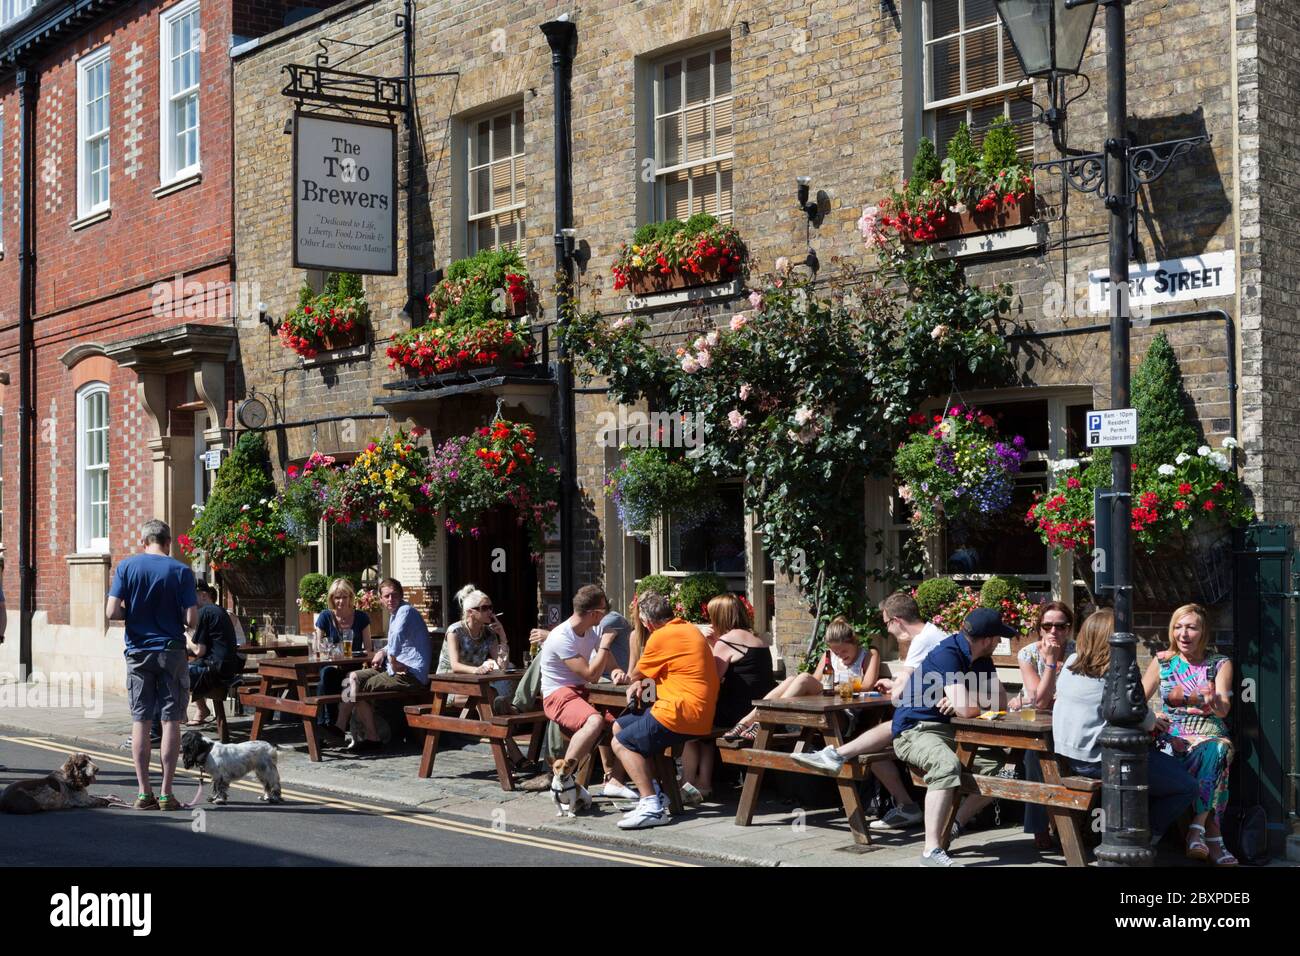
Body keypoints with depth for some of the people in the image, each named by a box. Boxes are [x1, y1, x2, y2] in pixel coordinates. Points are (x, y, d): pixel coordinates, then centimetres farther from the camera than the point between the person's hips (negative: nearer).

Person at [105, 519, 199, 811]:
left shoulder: (127, 566, -1)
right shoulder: (181, 571, -4)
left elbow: (112, 612, -9)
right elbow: (192, 620, -9)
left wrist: (135, 612, 11)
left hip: (138, 652, 1)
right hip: (172, 651, -1)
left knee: (140, 721, 6)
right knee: (171, 720, 2)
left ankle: (144, 792, 6)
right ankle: (166, 793, 2)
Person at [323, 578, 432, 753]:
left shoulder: (406, 611, -14)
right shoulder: (395, 613, 19)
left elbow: (396, 637, -34)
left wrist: (394, 663, -23)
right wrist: (383, 651, 16)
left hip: (411, 674, -10)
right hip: (397, 668, 10)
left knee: (361, 689, -11)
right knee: (354, 677, 8)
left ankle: (372, 739, -4)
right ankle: (340, 728, 2)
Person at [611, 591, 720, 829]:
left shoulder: (662, 636, -13)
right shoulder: (691, 629, 16)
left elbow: (635, 676, 2)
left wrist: (636, 681, 25)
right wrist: (643, 682, 7)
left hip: (680, 715, -10)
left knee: (622, 744, -6)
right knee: (619, 727, 16)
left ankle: (652, 806, -18)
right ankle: (651, 792, 13)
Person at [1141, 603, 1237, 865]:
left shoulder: (1220, 664, 11)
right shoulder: (1162, 661, 13)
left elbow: (1223, 711, -1)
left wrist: (1213, 700, -25)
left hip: (1211, 734, 0)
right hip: (1173, 735, 0)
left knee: (1215, 750, -37)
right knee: (1207, 756, -35)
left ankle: (1198, 826, -38)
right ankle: (1212, 834, -35)